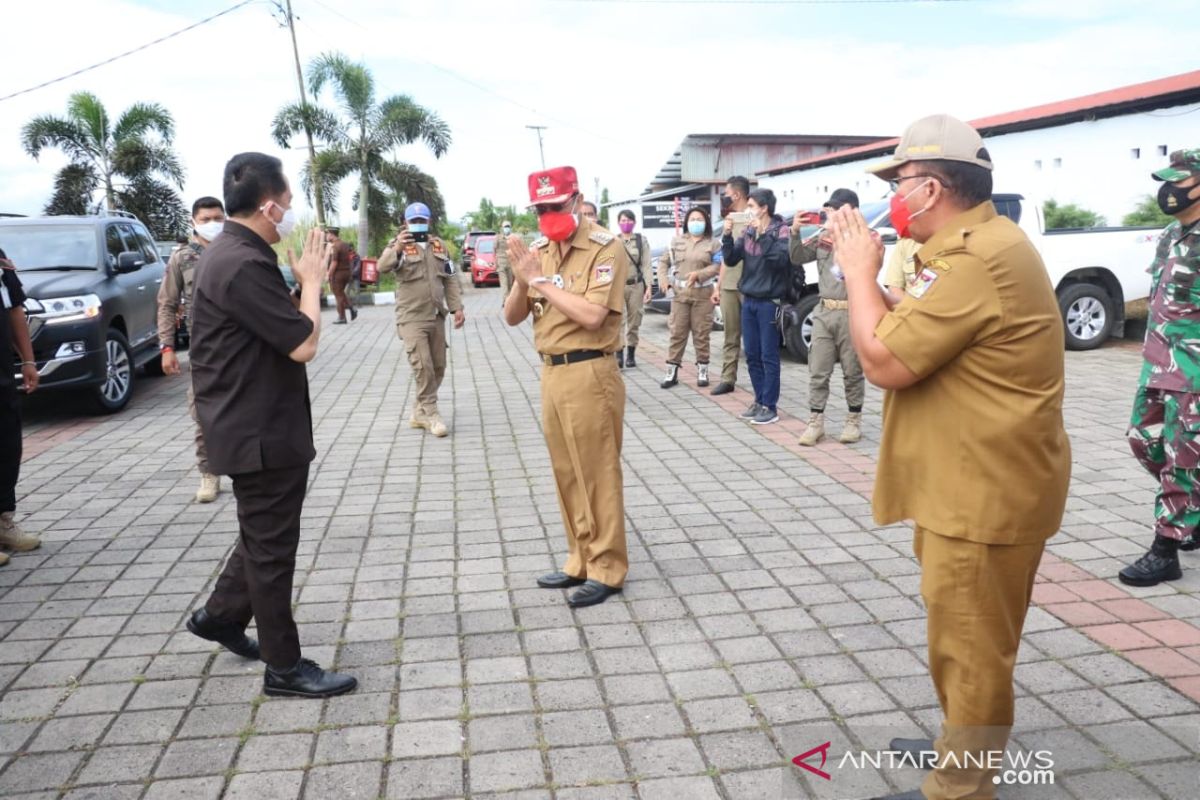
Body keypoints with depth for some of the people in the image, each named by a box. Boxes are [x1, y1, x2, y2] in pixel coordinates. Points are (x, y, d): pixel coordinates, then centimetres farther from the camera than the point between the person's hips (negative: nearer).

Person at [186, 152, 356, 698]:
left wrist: (306, 277, 4)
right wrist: (311, 280, -10)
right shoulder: (243, 264, -23)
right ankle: (284, 667, 15)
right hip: (260, 432, -10)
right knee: (271, 545, 2)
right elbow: (303, 344, -22)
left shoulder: (235, 253, 11)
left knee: (265, 534, 24)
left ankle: (220, 615, 40)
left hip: (259, 424, 10)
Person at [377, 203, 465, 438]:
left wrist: (457, 307, 4)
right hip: (412, 318, -6)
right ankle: (430, 413, -3)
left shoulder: (439, 246, 11)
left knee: (438, 367, 10)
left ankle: (420, 412, 22)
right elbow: (383, 267, -25)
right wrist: (396, 249, -43)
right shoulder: (399, 245, -5)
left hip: (436, 317, 6)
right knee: (422, 366, -13)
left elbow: (450, 278, 13)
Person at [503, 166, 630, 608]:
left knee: (598, 476, 1)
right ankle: (581, 560, 27)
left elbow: (592, 315, -23)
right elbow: (512, 317, 9)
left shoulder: (605, 248, -11)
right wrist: (522, 281, -10)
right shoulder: (538, 251, 9)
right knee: (568, 475, 15)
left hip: (589, 374, -7)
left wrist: (541, 280, -16)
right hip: (551, 373, 7)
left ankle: (607, 569, 13)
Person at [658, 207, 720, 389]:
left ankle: (702, 371, 9)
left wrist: (699, 274, -20)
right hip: (680, 293, 2)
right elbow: (663, 261, 16)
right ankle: (672, 373, 4)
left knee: (701, 334, 1)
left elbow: (717, 266, -6)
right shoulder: (677, 241, 14)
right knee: (677, 333, 0)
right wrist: (663, 279, 0)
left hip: (703, 294, -2)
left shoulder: (713, 243, 5)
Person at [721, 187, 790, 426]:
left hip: (769, 302, -6)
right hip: (748, 301, 6)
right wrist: (727, 235, -6)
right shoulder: (748, 232, 10)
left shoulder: (781, 230, -8)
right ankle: (760, 401, 21)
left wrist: (764, 234, -24)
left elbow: (781, 259, -23)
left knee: (768, 356, -2)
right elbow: (730, 260, 7)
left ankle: (770, 407, 4)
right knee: (752, 356, 10)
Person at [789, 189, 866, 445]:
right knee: (818, 371, 4)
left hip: (852, 313, -4)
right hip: (824, 312, 5)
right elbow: (797, 259, 11)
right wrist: (795, 233, -4)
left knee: (852, 371, 5)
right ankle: (815, 422, 11)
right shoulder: (822, 237, 12)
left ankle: (854, 421, 17)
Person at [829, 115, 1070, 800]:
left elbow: (884, 360, -24)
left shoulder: (974, 261, -24)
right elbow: (907, 334, 16)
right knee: (964, 639, 24)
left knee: (970, 647, 3)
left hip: (985, 490, -11)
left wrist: (861, 270, -12)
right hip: (971, 483, 11)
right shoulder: (977, 244, 12)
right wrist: (866, 270, 6)